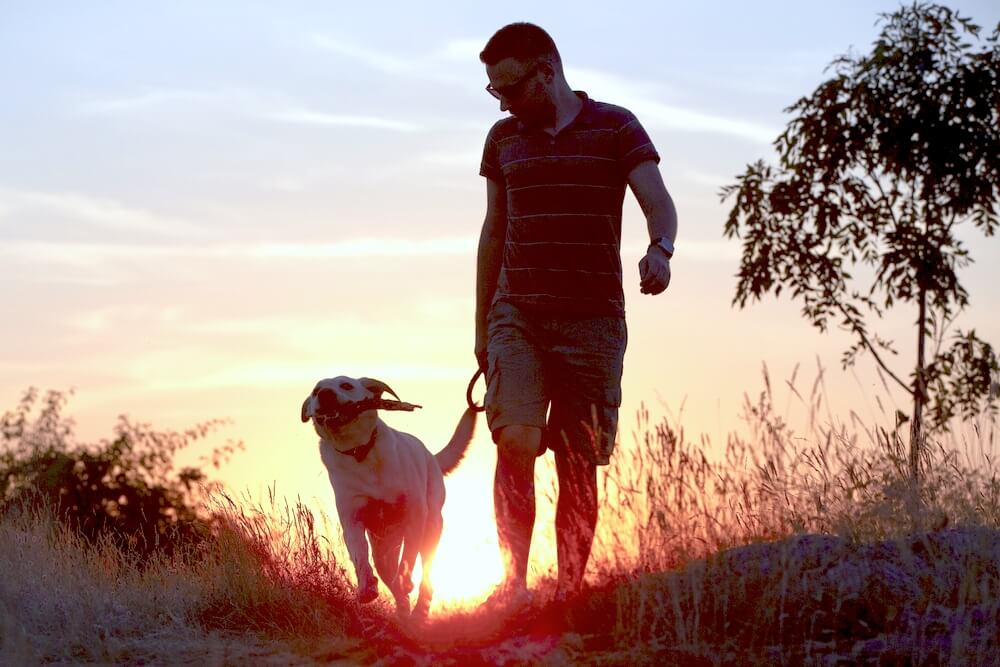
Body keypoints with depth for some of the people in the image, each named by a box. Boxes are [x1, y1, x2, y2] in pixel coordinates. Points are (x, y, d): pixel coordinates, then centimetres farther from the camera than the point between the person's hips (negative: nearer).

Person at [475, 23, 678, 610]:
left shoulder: (616, 128, 1)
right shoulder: (504, 139, 12)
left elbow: (659, 202, -10)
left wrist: (660, 249, -33)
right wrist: (481, 325, 18)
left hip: (594, 319, -2)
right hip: (518, 314, 2)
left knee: (580, 464, 0)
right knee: (514, 438, -18)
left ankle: (571, 589, 7)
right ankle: (514, 581, -16)